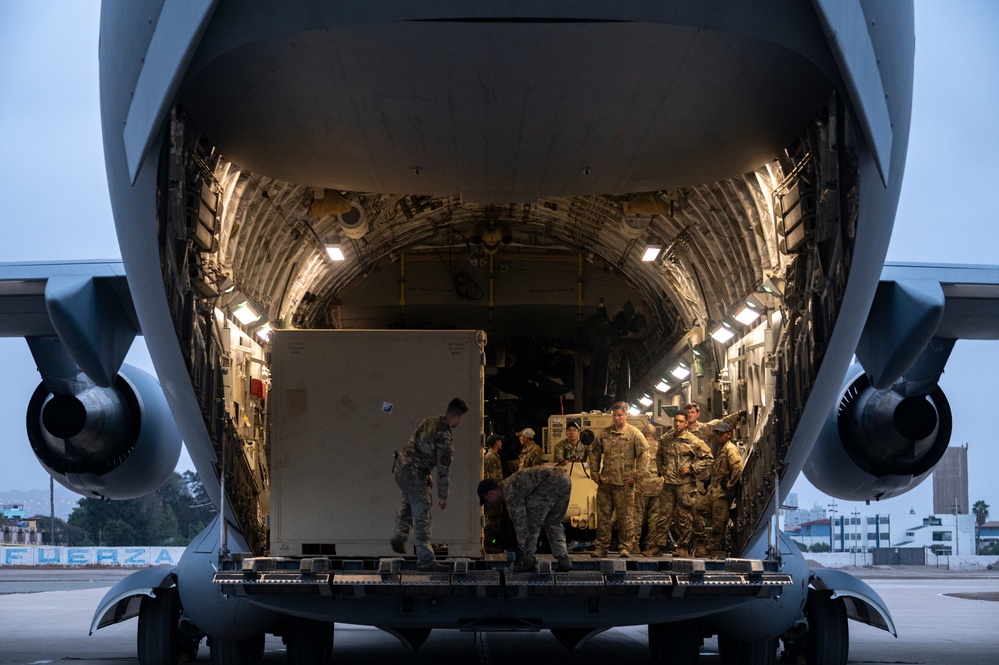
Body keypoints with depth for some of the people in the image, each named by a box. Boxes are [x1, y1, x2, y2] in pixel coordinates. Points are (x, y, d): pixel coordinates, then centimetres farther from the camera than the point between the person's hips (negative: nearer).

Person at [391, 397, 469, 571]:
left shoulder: (427, 422, 6)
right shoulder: (444, 437, -17)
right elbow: (443, 469, -15)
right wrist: (443, 496, -7)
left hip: (400, 467, 8)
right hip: (415, 474, -8)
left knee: (408, 502, 34)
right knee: (422, 517, -2)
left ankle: (399, 536, 35)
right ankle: (425, 560, 1)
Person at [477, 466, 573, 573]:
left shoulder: (509, 490, -6)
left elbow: (519, 517, -13)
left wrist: (521, 543, -11)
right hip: (566, 480, 10)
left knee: (532, 521, -1)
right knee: (553, 523, 18)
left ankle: (528, 560, 0)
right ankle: (563, 560, 10)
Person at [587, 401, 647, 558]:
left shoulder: (634, 434, -2)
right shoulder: (604, 434, 10)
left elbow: (643, 455, -5)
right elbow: (594, 453, 19)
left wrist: (637, 475, -10)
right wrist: (594, 473, 12)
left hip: (624, 484, -4)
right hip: (605, 483, 4)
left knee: (625, 517, 0)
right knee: (603, 516, 6)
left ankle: (624, 547, 7)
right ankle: (601, 547, 11)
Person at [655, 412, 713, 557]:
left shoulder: (693, 441, -5)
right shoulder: (665, 439, 10)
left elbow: (708, 458, -2)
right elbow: (659, 455, 28)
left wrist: (691, 468, -9)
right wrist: (660, 468, 10)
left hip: (685, 484, -4)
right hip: (668, 483, 4)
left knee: (683, 517, 0)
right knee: (664, 514, 4)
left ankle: (682, 547, 8)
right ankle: (659, 545, 9)